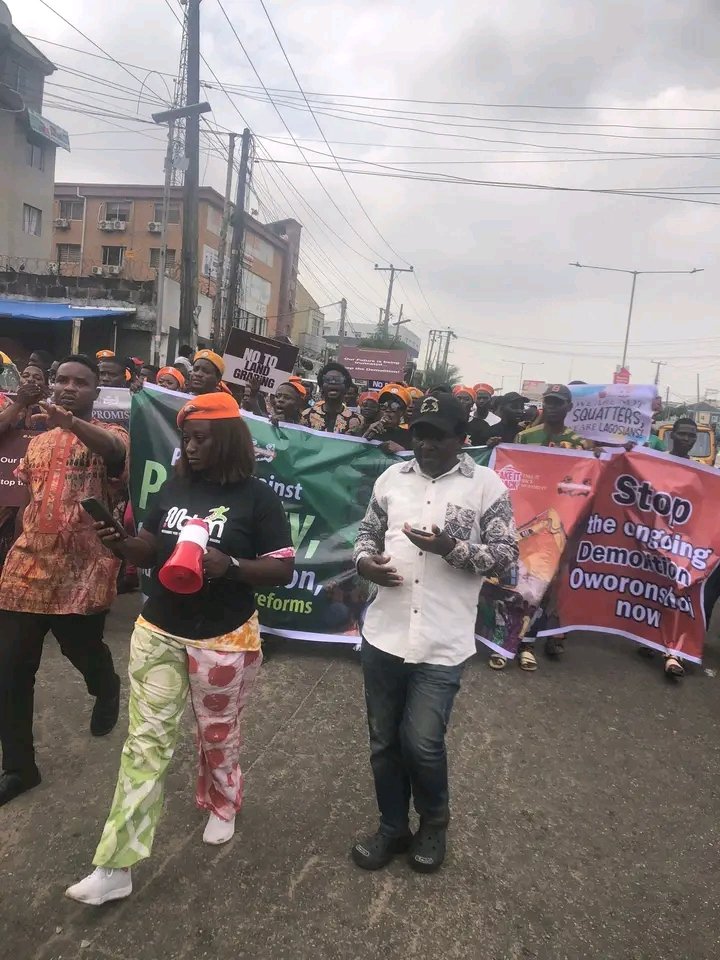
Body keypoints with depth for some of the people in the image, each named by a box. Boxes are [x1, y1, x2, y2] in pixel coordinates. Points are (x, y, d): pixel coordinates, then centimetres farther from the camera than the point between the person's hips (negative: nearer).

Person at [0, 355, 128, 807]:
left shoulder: (109, 434, -4)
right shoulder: (38, 441, 14)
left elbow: (118, 452, -31)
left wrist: (72, 423, -49)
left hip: (83, 574, -4)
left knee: (85, 652, 15)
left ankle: (107, 691, 51)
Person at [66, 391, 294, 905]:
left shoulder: (258, 497, -12)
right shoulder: (174, 488, 2)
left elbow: (284, 569, -12)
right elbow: (152, 551, 10)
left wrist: (229, 565, -28)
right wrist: (120, 543, -11)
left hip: (224, 641, -3)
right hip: (158, 633, 4)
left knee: (218, 734, 17)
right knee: (145, 741, 7)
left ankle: (222, 805, 47)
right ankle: (115, 866, 17)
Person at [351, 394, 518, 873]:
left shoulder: (486, 485, -6)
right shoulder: (393, 477, 6)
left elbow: (506, 555, -7)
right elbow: (368, 532, 15)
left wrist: (450, 547, -21)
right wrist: (365, 562, -7)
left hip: (442, 643, -4)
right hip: (384, 634, 4)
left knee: (422, 744, 1)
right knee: (384, 741, 15)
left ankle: (434, 823, 34)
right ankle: (393, 827, 40)